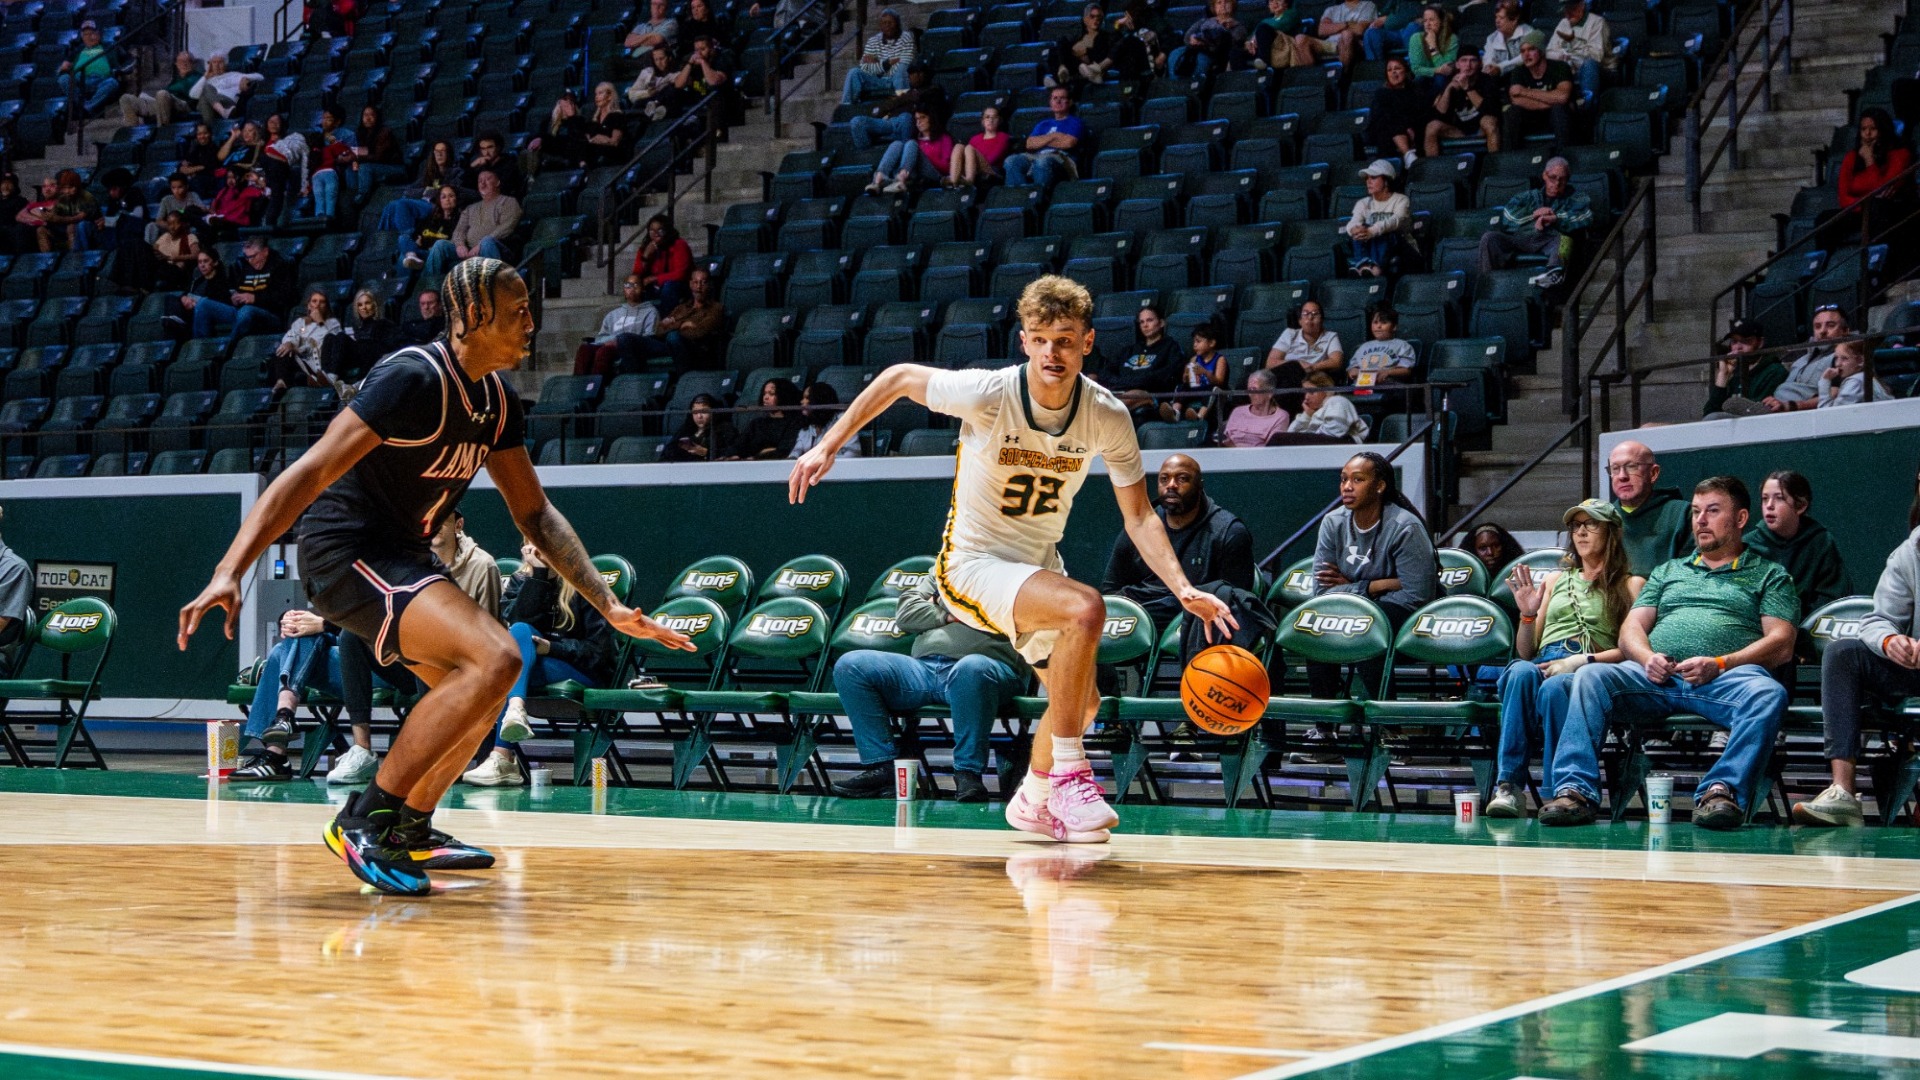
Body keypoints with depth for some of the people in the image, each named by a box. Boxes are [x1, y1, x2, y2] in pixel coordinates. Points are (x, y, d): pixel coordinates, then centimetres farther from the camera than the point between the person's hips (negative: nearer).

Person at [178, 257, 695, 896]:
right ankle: (366, 820, -18)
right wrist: (229, 572, -36)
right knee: (494, 659, -25)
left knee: (478, 686, 22)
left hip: (398, 556, 10)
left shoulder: (496, 401, 7)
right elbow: (310, 473, -27)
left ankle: (411, 829, 34)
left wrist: (610, 608, 7)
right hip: (346, 553, -10)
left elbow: (534, 514, 14)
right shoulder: (414, 379, -21)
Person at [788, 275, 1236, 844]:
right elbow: (898, 377, -8)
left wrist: (1184, 589, -23)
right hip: (973, 567, -6)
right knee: (1085, 607, -32)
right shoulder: (986, 394, -24)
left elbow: (1139, 518, -9)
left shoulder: (1108, 417, -13)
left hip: (1037, 566, 6)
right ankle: (1068, 774, -22)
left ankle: (1033, 801, 45)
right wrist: (828, 446, -9)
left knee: (1081, 700, 17)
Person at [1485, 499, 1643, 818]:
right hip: (1546, 664, 3)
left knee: (1554, 687, -40)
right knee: (1521, 672, -36)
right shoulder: (1555, 580, 31)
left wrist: (1582, 660, -12)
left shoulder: (1630, 585, 18)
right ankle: (1509, 786, -44)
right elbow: (1525, 651, 27)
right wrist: (1527, 615, 7)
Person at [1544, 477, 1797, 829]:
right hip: (1656, 677, 3)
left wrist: (1719, 664, -10)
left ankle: (1722, 790, -45)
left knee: (1768, 694, -37)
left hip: (1726, 679, -3)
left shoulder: (1768, 574, 21)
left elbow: (1781, 644, 6)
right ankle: (1575, 791, -36)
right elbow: (1630, 629, 21)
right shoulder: (1668, 571, 32)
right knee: (1591, 676, -27)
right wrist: (1647, 657, -4)